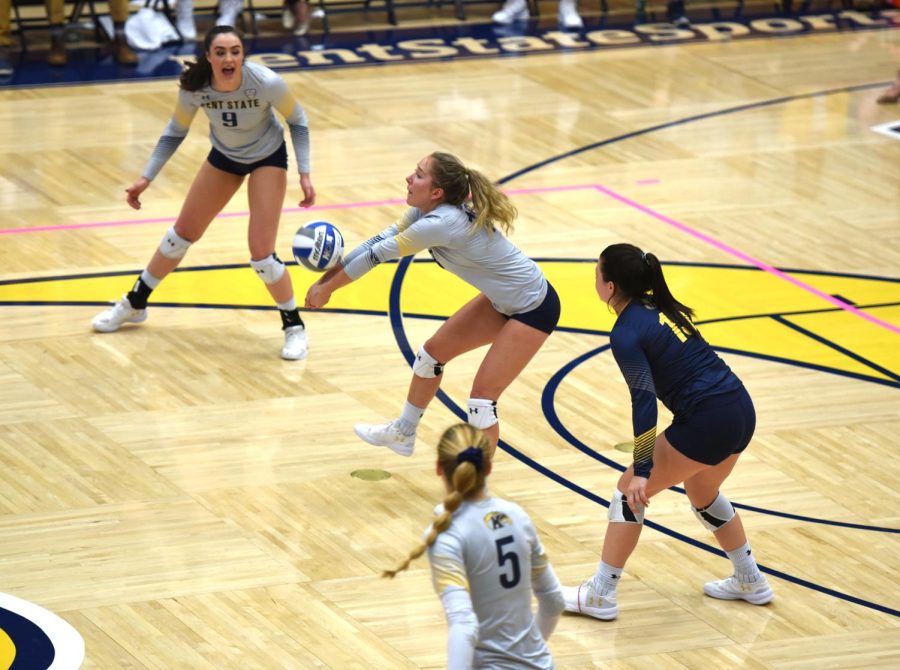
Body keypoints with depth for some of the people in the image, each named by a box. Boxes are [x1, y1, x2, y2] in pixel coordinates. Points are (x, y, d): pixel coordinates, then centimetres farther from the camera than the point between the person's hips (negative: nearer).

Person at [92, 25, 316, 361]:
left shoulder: (267, 83, -35)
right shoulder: (194, 87, -26)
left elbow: (297, 119, -14)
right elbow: (176, 129, -6)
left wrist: (304, 173, -19)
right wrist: (146, 177, -8)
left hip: (267, 158, -3)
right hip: (224, 155, 3)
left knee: (261, 255, -12)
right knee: (182, 233, 14)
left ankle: (294, 327, 11)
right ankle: (134, 304, 34)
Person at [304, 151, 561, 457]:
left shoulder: (439, 224, -30)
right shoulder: (428, 211, -4)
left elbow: (377, 254, -21)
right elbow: (380, 240, 3)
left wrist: (326, 289, -10)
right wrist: (329, 277, -1)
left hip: (534, 309, -10)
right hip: (502, 300, 10)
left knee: (482, 399, -10)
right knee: (433, 352, 18)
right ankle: (403, 433, 38)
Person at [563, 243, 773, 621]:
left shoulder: (626, 334, -13)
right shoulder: (659, 307, 12)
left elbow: (644, 400, -19)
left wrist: (641, 471, -20)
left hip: (707, 423, -9)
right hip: (741, 410, 9)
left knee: (629, 490, 4)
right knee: (702, 494, 31)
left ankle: (599, 596, 7)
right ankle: (751, 582, 42)